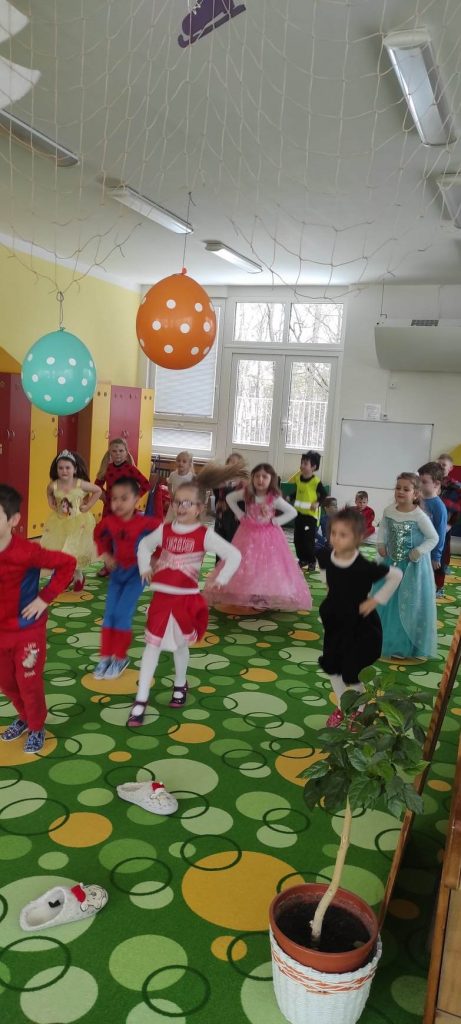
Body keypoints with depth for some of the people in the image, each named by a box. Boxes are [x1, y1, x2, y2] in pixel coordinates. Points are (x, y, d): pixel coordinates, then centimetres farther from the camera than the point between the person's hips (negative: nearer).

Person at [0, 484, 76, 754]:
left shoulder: (27, 551, -28)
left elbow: (67, 563, -21)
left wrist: (45, 598, -20)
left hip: (28, 629, -5)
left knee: (29, 682, 7)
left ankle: (37, 727, 32)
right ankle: (25, 716, 46)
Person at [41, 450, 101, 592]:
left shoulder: (80, 484, -18)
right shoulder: (53, 485, -11)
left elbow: (98, 491, -6)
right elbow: (49, 494, 15)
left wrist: (88, 506, -9)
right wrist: (52, 505, 1)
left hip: (78, 521, -3)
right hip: (59, 522, 3)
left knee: (76, 550, 0)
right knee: (57, 551, 5)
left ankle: (78, 575, 28)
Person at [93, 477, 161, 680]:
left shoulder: (145, 522, -22)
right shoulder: (109, 521, -8)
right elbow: (99, 535, 13)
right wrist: (105, 555, 4)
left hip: (137, 572, -5)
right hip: (117, 571, 5)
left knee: (122, 614, -10)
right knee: (109, 614, 4)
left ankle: (120, 658, 8)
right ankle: (105, 656, 16)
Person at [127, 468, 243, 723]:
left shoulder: (205, 535, -11)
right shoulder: (164, 530, -1)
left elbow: (234, 555, -13)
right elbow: (144, 545, 18)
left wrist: (221, 579, -18)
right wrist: (145, 568, 5)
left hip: (186, 598, -2)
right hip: (161, 596, 2)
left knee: (180, 644, 16)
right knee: (153, 645, 3)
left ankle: (180, 685, 43)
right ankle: (140, 700, 8)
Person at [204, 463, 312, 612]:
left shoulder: (274, 498, -15)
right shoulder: (247, 493, -9)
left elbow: (292, 512, -11)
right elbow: (229, 498, 6)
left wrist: (275, 521, -15)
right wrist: (239, 514, -1)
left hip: (268, 535, -3)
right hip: (249, 533, 3)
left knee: (268, 566, -4)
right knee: (247, 566, 5)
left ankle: (267, 597, 3)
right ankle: (250, 596, 14)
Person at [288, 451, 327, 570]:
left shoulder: (316, 481, -17)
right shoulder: (298, 477, 2)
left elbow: (324, 495, -10)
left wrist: (317, 503, -24)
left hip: (311, 514, -6)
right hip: (299, 513, 6)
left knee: (308, 540, -4)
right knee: (297, 538, 11)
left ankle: (312, 561, 14)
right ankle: (302, 559, 27)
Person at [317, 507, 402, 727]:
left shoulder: (364, 566, -28)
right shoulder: (326, 557, -14)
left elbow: (396, 575, -18)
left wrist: (376, 600, -18)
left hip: (361, 627, -5)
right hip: (335, 622, 5)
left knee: (351, 673, 2)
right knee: (332, 667, 15)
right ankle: (342, 707, 38)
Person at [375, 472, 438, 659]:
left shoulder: (419, 516, -19)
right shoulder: (389, 510, -4)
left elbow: (433, 538, -12)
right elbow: (383, 527, 14)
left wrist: (419, 551, -21)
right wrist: (381, 544, 1)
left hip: (413, 567, -5)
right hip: (391, 563, 5)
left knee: (411, 606, 2)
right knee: (387, 601, 16)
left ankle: (407, 644, 15)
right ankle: (386, 637, 35)